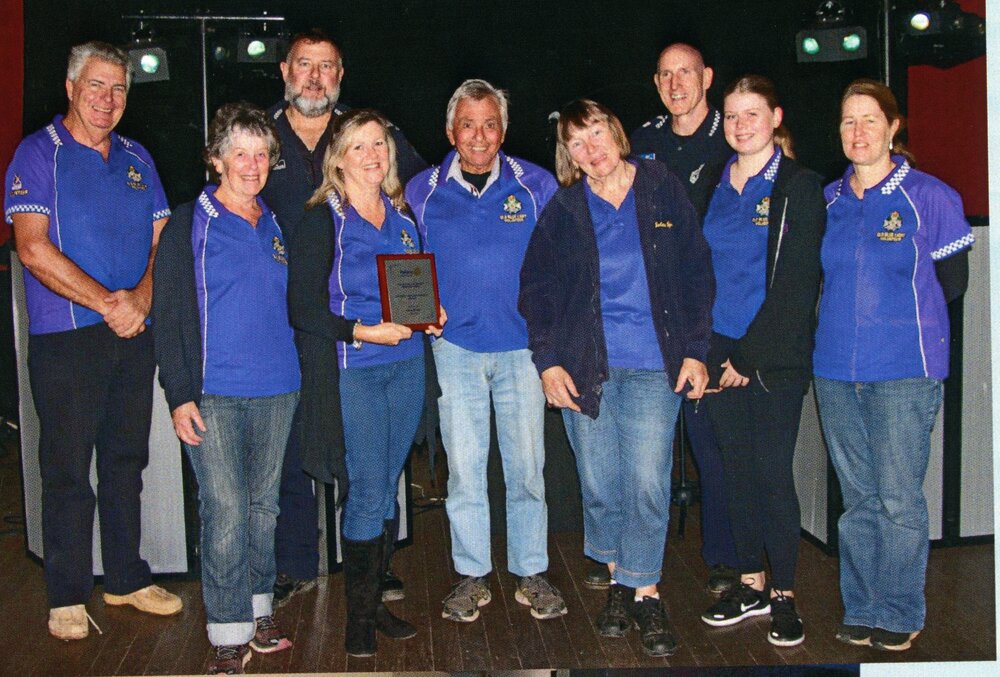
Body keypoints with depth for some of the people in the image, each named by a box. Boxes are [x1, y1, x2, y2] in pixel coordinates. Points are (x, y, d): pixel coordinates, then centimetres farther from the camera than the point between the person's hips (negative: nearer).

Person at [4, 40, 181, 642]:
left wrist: (142, 296, -10)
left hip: (135, 335, 5)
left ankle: (127, 578, 25)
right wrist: (107, 302, -17)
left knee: (127, 459, 12)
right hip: (67, 338, -5)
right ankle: (68, 595, 15)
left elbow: (162, 242, 10)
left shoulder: (137, 159, 13)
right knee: (68, 468, 2)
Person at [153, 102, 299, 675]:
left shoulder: (276, 226, 14)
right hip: (214, 394, -5)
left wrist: (295, 371, 14)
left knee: (265, 505, 12)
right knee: (225, 513, -5)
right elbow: (169, 316, -4)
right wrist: (180, 395, -11)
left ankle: (258, 608, 25)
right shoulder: (190, 225, -1)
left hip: (277, 390, 5)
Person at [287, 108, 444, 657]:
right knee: (367, 492, -4)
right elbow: (302, 307, -9)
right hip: (353, 369, -5)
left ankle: (374, 601, 23)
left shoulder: (402, 215, 14)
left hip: (407, 363, 5)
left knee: (386, 489, 11)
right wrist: (362, 331, -20)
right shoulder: (322, 220, -4)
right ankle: (359, 613, 12)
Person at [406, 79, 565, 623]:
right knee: (464, 466, 5)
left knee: (527, 464, 4)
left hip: (523, 344, 0)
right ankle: (471, 576, 18)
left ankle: (531, 573, 18)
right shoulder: (422, 191, 6)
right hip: (454, 345, 1)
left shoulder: (536, 185, 3)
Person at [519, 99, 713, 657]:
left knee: (648, 484, -6)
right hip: (584, 366, 1)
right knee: (600, 486, 6)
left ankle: (645, 591, 9)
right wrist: (548, 360, -2)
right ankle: (618, 581, 24)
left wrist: (695, 350, -1)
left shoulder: (664, 191, 5)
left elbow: (697, 274, 6)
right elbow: (536, 287, 7)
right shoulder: (563, 209, 7)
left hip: (653, 364, -1)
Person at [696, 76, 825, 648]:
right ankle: (752, 584, 21)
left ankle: (784, 593, 11)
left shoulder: (800, 187, -4)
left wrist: (750, 356, -12)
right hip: (721, 352, 5)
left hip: (775, 355, -4)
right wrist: (702, 350, 0)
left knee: (773, 472, -3)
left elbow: (796, 284, -9)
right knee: (738, 468, 9)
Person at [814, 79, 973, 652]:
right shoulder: (827, 201, 10)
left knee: (899, 498, -2)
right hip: (836, 370, 4)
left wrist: (900, 316, 3)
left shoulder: (930, 197, -2)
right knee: (858, 498, 11)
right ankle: (860, 611, 22)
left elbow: (951, 282, 2)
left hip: (905, 372, -4)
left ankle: (900, 616, 13)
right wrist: (845, 317, 6)